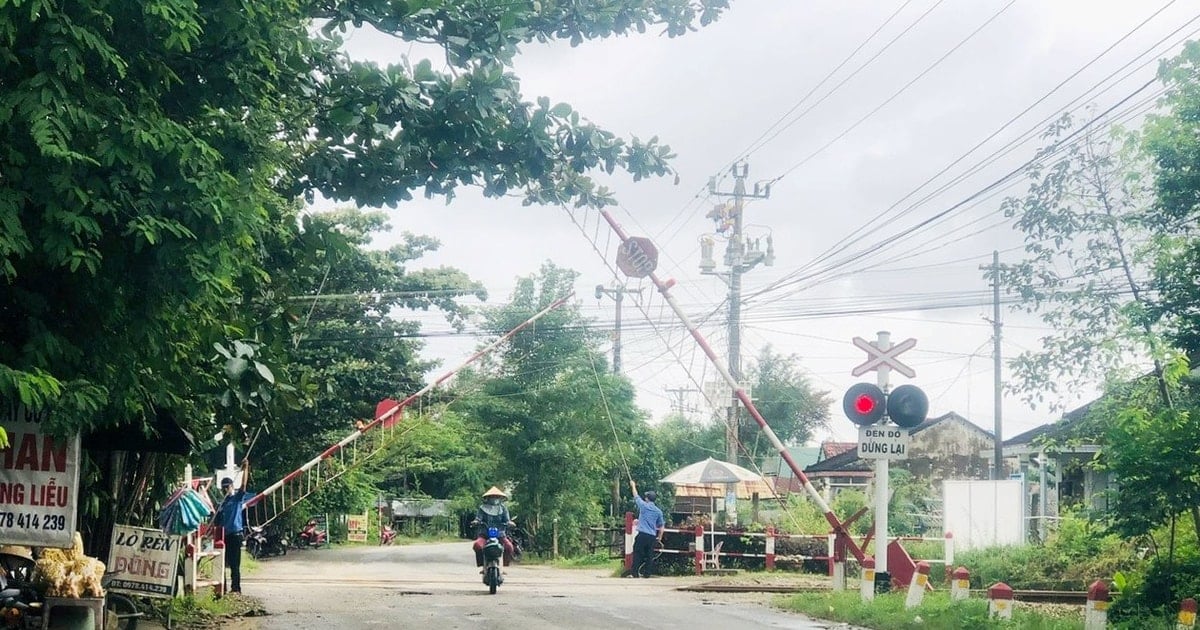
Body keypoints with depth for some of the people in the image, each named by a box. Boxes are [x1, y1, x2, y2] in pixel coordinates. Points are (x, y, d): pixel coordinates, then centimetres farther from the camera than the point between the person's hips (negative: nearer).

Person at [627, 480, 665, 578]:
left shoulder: (643, 506, -2)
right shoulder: (658, 511, 8)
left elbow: (636, 496, 14)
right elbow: (661, 525, 13)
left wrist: (633, 486, 30)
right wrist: (659, 537, 22)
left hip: (642, 534, -4)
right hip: (652, 536, 4)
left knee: (637, 553, -1)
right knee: (649, 555, 7)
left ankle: (634, 572, -5)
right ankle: (647, 573, 6)